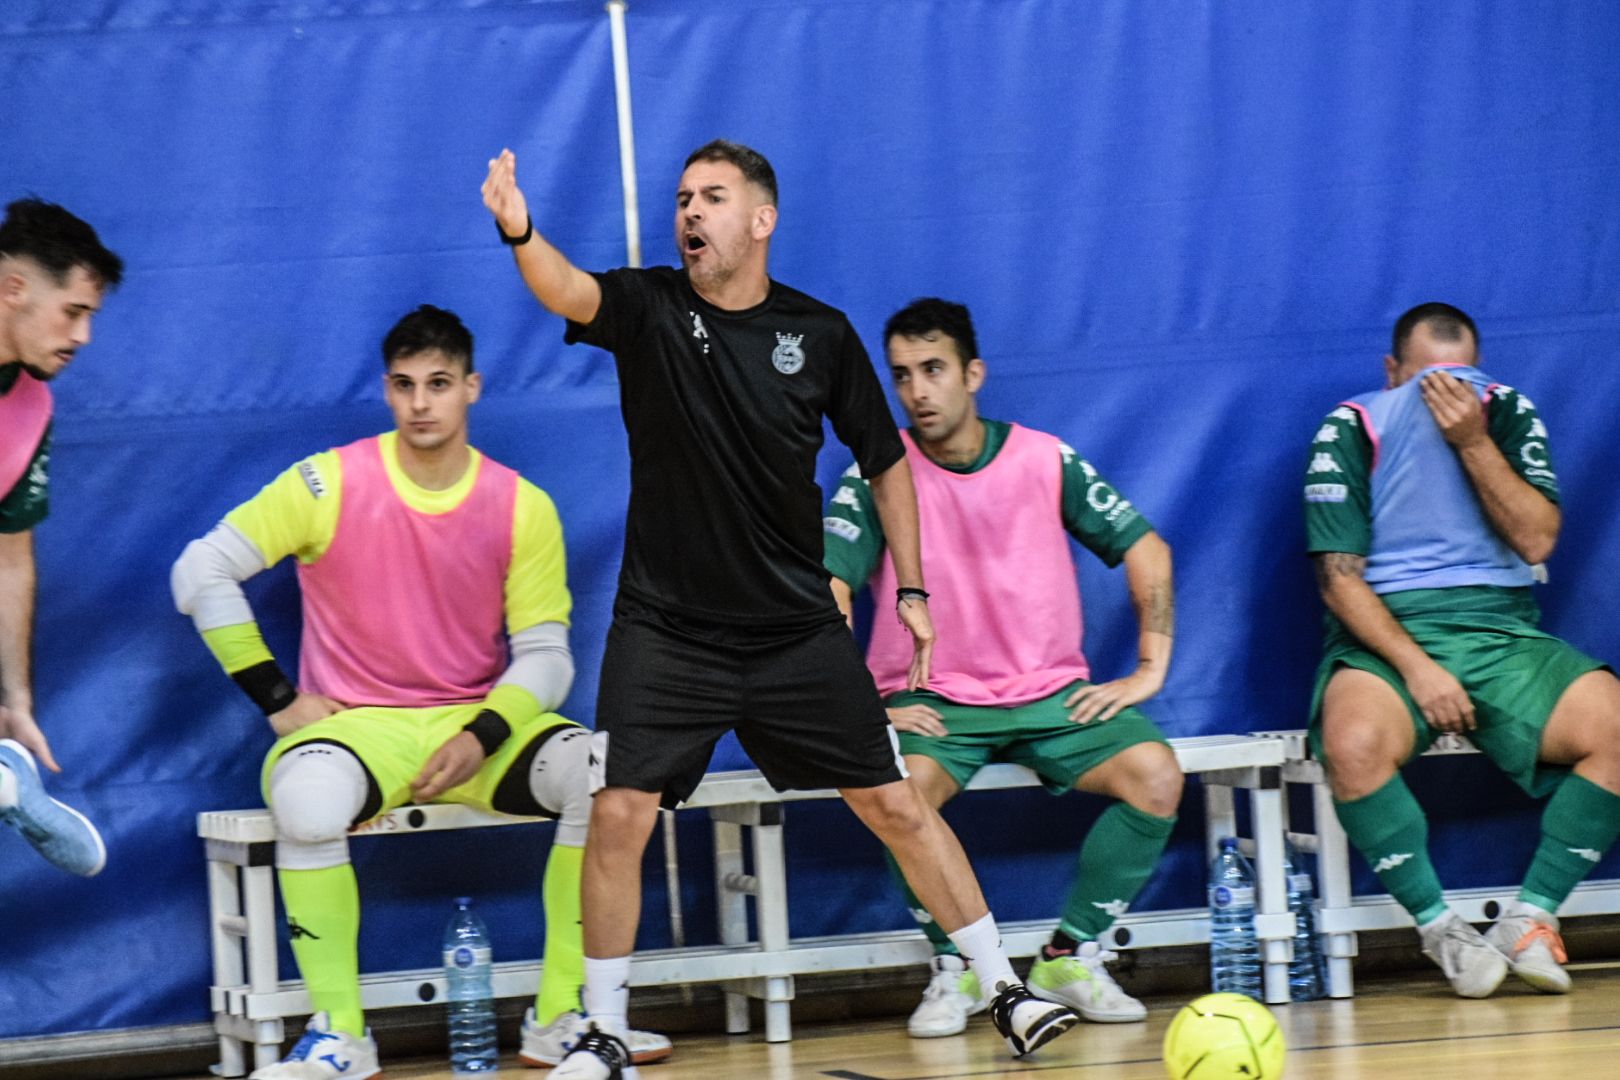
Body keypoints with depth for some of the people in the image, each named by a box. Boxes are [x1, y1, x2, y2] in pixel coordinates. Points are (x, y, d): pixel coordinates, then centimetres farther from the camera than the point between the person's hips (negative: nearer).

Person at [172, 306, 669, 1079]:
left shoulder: (523, 508, 0)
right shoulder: (330, 485, -6)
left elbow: (545, 655, 1)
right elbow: (201, 573, -5)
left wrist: (481, 738, -17)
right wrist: (279, 702, -6)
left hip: (479, 728, 2)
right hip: (356, 727, -2)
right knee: (307, 801, -38)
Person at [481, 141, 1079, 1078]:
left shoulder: (821, 334, 0)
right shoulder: (650, 308, -4)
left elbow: (886, 462, 12)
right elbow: (570, 291, -27)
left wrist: (912, 590, 7)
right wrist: (519, 233, -48)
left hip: (798, 631, 1)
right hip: (665, 631, -1)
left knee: (896, 804, 3)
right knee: (620, 815, -10)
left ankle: (1006, 994, 15)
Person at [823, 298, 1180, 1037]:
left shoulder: (1046, 460, 2)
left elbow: (1146, 550, 7)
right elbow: (827, 591, -9)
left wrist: (1150, 668, 0)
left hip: (1053, 696, 2)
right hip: (933, 703, -2)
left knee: (1155, 776, -24)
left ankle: (1070, 959, -5)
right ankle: (955, 968, -9)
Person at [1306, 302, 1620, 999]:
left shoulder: (1509, 416, 11)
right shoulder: (1347, 434, 3)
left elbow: (1537, 540, -1)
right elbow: (1339, 577, -4)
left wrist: (1472, 441, -11)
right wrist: (1415, 666, -17)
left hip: (1500, 629, 3)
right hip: (1386, 633, -2)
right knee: (1353, 742, -37)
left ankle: (1530, 918, -16)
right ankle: (1440, 927, -20)